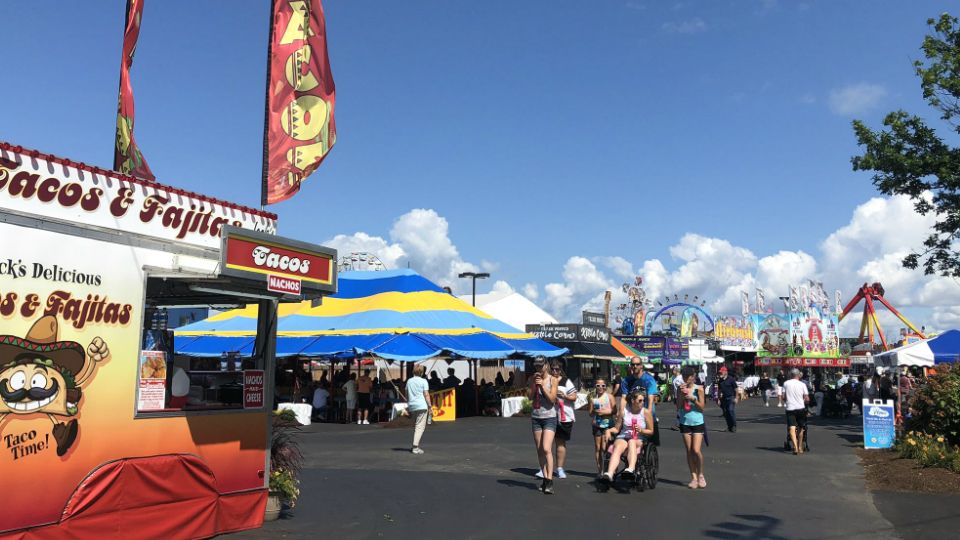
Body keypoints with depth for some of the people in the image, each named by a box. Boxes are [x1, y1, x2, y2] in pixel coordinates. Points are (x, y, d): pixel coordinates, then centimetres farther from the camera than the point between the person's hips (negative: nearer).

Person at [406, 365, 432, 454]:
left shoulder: (409, 381, 11)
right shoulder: (423, 381, -3)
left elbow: (407, 394, 15)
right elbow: (426, 395, -7)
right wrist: (429, 406, -4)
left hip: (412, 406, 6)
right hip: (422, 406, -6)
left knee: (415, 426, 17)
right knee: (420, 426, -6)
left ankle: (416, 446, 19)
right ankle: (415, 447, -16)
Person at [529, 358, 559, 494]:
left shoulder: (553, 380, -3)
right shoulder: (535, 380, 8)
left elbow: (552, 399, -11)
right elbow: (530, 397, -1)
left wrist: (542, 385, -18)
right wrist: (534, 383, -11)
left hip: (549, 417, -5)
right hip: (536, 417, 5)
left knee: (546, 449, -17)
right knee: (539, 451, 6)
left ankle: (549, 481, -17)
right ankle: (545, 478, 15)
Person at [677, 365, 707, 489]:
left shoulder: (699, 389, -3)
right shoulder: (681, 389, 4)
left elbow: (702, 407, -5)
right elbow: (678, 406, -2)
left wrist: (693, 398, -19)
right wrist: (682, 394, -13)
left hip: (697, 422, -3)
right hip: (685, 422, 3)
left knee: (696, 450, -10)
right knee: (689, 451, 4)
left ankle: (700, 475, 9)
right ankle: (693, 477, 12)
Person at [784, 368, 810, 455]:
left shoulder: (786, 383, 2)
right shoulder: (802, 384, 0)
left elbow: (783, 397, 2)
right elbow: (807, 399, -2)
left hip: (790, 408, -1)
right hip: (800, 408, 1)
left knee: (792, 428, -9)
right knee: (800, 428, 16)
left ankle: (795, 446, -27)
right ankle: (800, 447, 25)